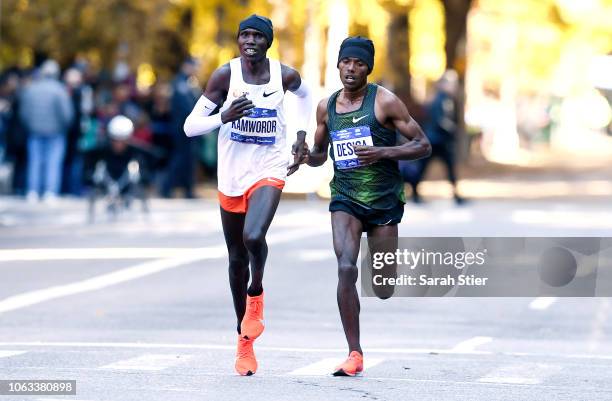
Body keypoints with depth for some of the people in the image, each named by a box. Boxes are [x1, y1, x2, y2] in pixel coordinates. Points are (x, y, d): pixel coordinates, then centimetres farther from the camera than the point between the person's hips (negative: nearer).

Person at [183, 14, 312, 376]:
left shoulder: (285, 75, -5)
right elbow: (191, 126, -10)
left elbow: (305, 94, 22)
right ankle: (244, 340, 25)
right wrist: (224, 117, -26)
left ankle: (257, 292, 4)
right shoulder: (225, 75, -9)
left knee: (254, 237, -28)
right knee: (237, 258, 10)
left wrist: (301, 134, 11)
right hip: (232, 174, 1)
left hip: (269, 172, -1)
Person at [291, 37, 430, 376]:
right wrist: (307, 157, -5)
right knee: (346, 268, -22)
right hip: (345, 199, 2)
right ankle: (355, 355, -16)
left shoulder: (385, 102, -9)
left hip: (385, 201, -2)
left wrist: (383, 152, -22)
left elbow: (423, 146, -8)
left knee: (384, 291, 4)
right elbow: (321, 153, 19)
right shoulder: (326, 107, 4)